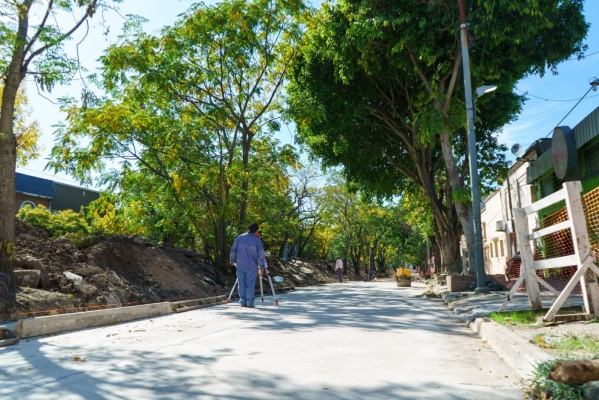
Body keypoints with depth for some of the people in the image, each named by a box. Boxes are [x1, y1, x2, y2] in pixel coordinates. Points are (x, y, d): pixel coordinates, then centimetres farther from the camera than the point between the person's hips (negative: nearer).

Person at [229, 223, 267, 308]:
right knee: (250, 285, 4)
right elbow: (261, 255, -6)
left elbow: (233, 250, 6)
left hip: (240, 266, 3)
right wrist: (262, 266, 3)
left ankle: (242, 302, 9)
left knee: (242, 284, 10)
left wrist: (232, 260, 19)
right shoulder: (257, 240, -6)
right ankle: (249, 302, 0)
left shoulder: (239, 237, 2)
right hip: (252, 267, -3)